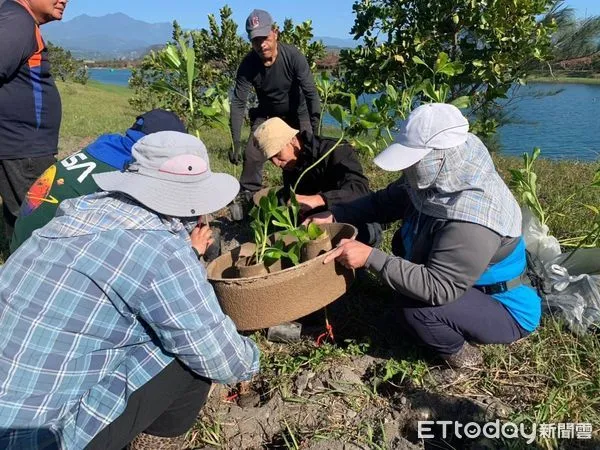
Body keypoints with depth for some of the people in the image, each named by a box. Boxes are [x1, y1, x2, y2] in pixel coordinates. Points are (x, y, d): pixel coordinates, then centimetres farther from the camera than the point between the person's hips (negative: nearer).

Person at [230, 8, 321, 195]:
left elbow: (311, 93, -25)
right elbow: (238, 103, -19)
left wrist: (314, 128, -31)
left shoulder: (293, 56, -26)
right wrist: (236, 142, -25)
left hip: (297, 114, -1)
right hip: (266, 115, 2)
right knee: (252, 155, -6)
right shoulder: (248, 65, -20)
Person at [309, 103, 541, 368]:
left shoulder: (472, 220, -37)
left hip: (505, 311, -9)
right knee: (403, 243, 11)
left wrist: (370, 258, -37)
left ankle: (456, 352, 3)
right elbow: (388, 201, 1)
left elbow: (438, 289, -37)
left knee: (416, 309, -31)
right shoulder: (437, 179, -10)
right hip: (470, 287, 9)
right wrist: (334, 215, -9)